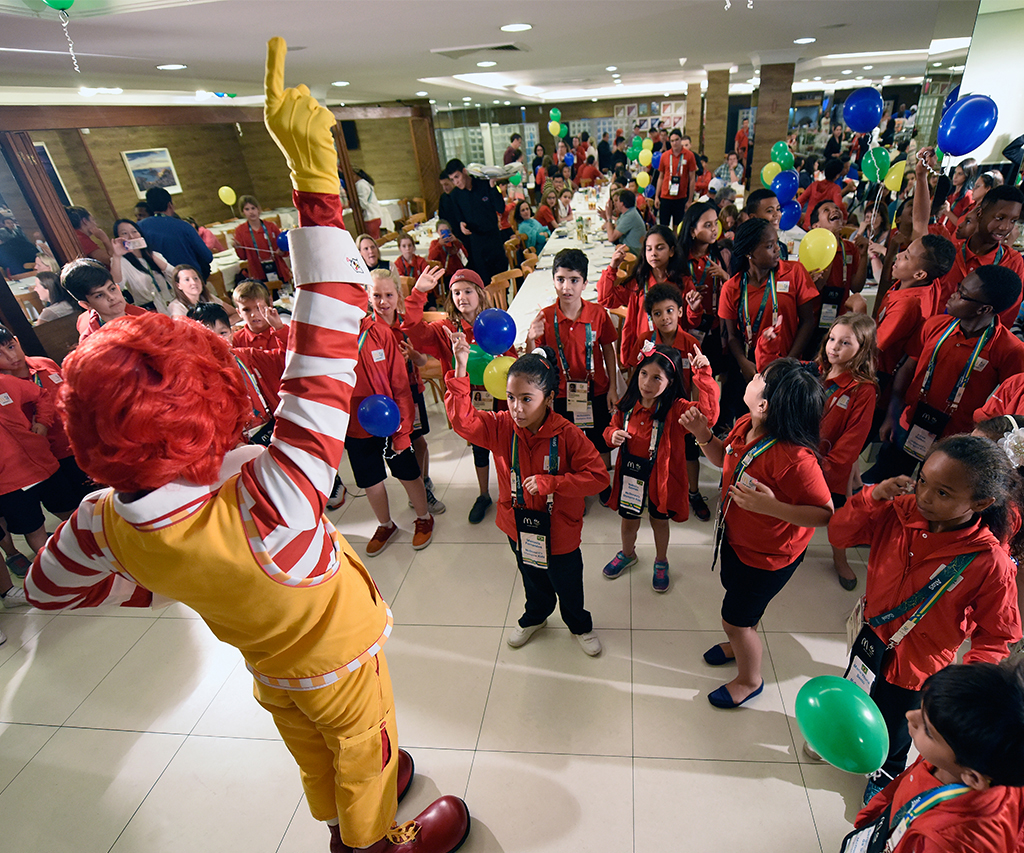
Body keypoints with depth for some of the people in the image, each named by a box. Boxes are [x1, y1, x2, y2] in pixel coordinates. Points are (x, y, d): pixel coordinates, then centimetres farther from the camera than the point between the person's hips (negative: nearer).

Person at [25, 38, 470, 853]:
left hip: (266, 660, 5)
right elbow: (324, 355, -51)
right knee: (363, 751, 28)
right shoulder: (266, 502, -48)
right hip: (337, 656, -5)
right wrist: (316, 176, -49)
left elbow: (50, 586, -4)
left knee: (315, 753, 35)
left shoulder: (106, 520, -27)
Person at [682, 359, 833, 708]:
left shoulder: (793, 458, -37)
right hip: (736, 537, 8)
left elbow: (826, 514, -29)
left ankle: (750, 680, 42)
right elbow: (725, 460, 7)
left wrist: (771, 506, -41)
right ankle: (739, 644, 61)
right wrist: (703, 435, -10)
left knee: (736, 620, 11)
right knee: (735, 589, 30)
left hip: (767, 556, -8)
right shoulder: (744, 426, -12)